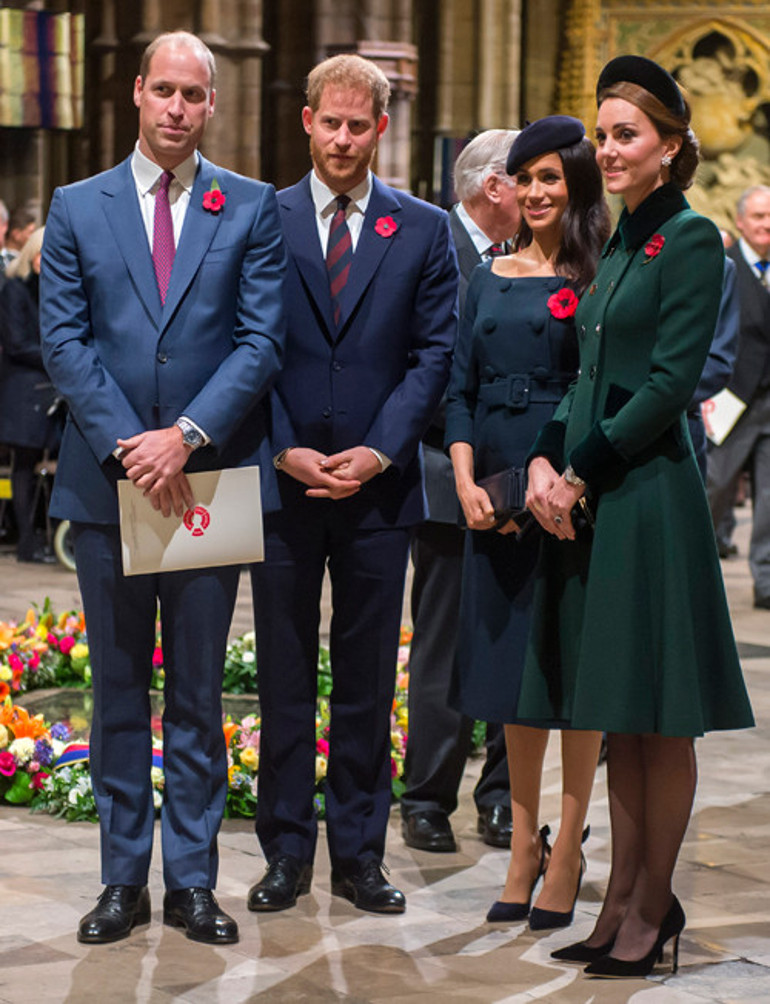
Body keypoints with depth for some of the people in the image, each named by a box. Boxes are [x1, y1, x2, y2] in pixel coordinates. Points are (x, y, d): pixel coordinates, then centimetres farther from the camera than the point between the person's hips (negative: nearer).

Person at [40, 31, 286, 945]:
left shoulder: (251, 209, 4)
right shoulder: (76, 209, 6)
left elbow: (261, 340, -3)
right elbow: (63, 340, 0)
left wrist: (188, 437, -15)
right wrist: (126, 444, -12)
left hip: (208, 478, -1)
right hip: (106, 482, 1)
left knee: (199, 692, 5)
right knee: (118, 690, 8)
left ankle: (192, 880, 13)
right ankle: (124, 878, 16)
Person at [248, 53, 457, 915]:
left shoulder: (424, 231, 6)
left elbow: (434, 354, 1)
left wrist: (377, 453, -9)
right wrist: (283, 452, -9)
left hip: (378, 487, 1)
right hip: (282, 482, 0)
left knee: (368, 679, 7)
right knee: (284, 677, 5)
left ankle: (358, 853, 15)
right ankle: (286, 852, 14)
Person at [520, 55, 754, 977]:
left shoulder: (689, 239, -9)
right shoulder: (617, 244, 16)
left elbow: (670, 382, -15)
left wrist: (582, 473, -13)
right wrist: (545, 462, 0)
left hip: (650, 497, -8)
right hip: (590, 502, 8)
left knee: (658, 721, 0)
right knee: (617, 722, 11)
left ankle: (652, 905, 8)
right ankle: (622, 899, 18)